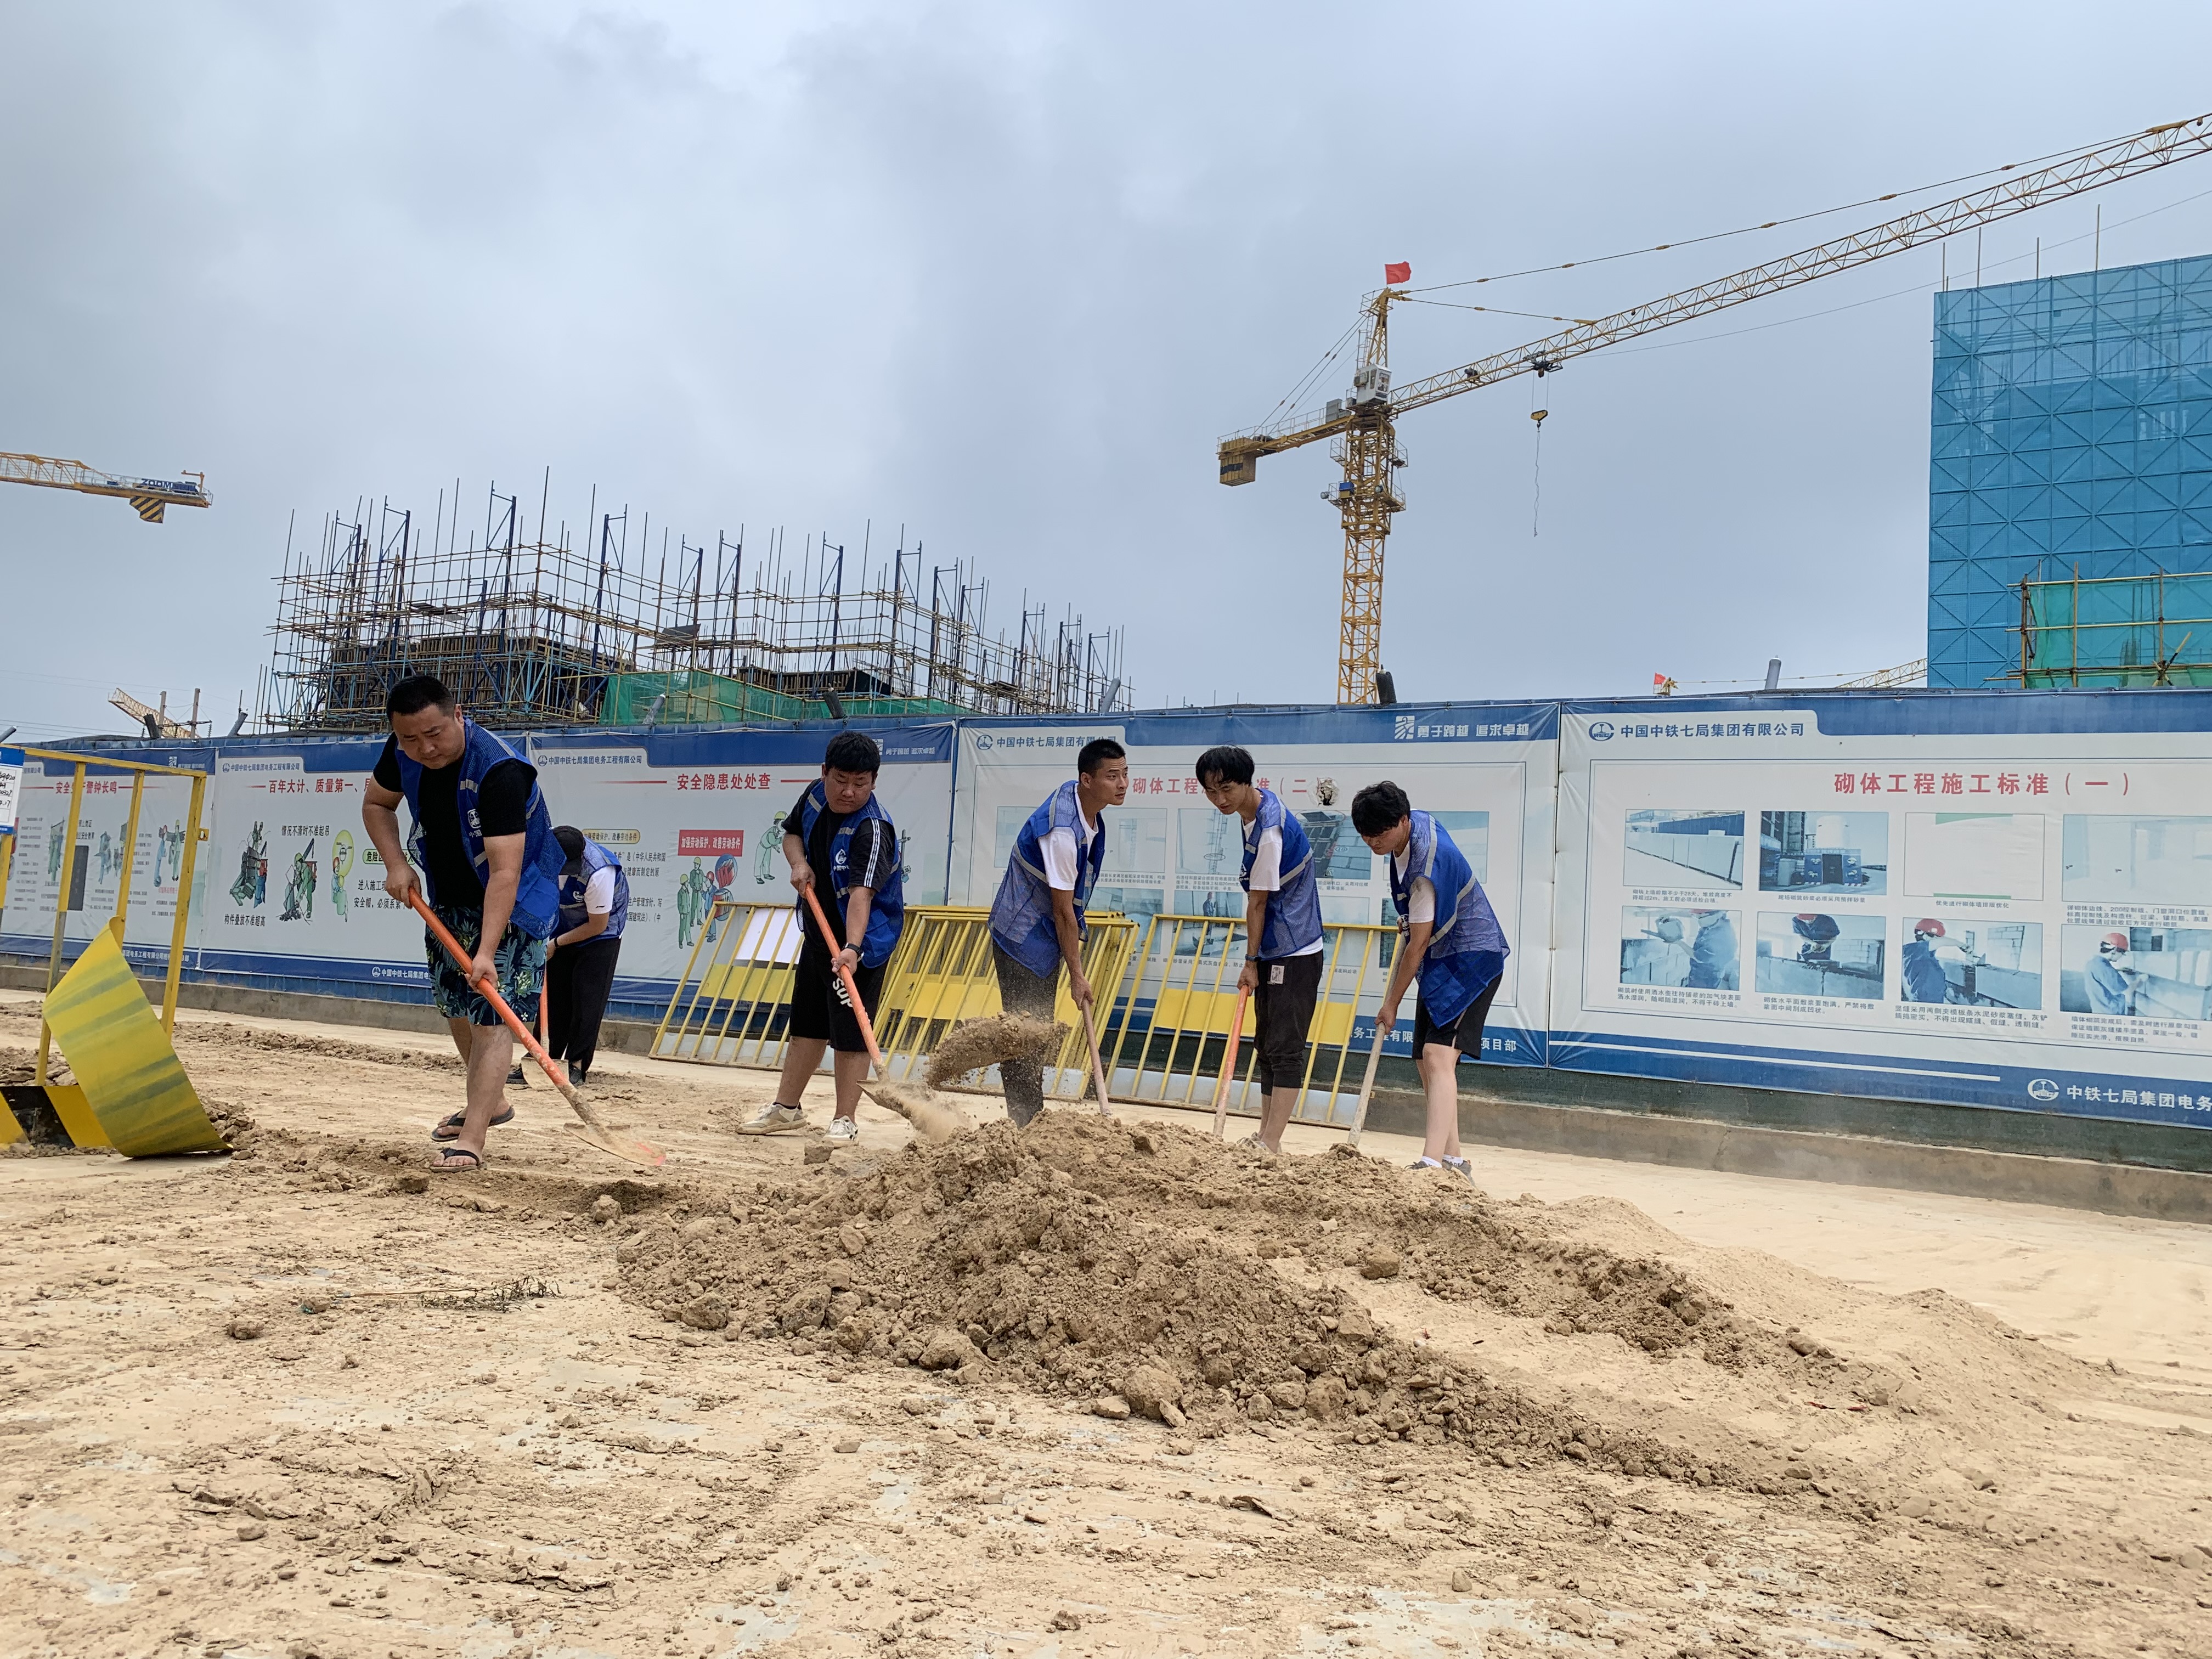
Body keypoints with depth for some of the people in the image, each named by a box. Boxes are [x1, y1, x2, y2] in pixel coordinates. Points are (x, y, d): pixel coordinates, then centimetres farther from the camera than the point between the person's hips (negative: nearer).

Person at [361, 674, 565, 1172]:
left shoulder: (500, 771, -35)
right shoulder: (403, 753, -12)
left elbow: (505, 873, -38)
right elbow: (376, 803, 9)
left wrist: (486, 953, -44)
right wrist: (395, 863, -8)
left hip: (511, 904, -8)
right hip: (448, 900, 8)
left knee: (491, 1013, -15)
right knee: (454, 1005, 17)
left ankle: (470, 1142, -17)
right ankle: (490, 1102, 38)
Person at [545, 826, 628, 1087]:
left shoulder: (599, 873, -38)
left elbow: (597, 926, -24)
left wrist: (557, 943, -16)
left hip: (601, 932, -5)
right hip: (561, 926, 5)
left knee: (587, 1000, -9)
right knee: (550, 994, 7)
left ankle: (577, 1067, -3)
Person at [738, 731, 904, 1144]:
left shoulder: (872, 828, -27)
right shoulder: (815, 794, -4)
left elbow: (861, 893, -39)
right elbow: (792, 832, 15)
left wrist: (852, 947, -52)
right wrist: (798, 862, -7)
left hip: (860, 941, -8)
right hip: (819, 932, 8)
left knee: (851, 1032, -6)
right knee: (806, 1024, 18)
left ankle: (845, 1120, 6)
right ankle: (786, 1108, 30)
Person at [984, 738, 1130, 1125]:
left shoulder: (1075, 795, -1)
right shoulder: (1062, 831, -30)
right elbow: (1063, 911, -24)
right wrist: (1077, 975, -17)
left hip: (1046, 937, 10)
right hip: (1023, 937, -10)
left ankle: (1033, 1122, 25)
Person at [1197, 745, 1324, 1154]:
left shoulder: (1269, 830, -23)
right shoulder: (1261, 804, 8)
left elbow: (1258, 901, -17)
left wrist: (1250, 960, -9)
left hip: (1294, 954, -11)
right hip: (1275, 951, 11)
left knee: (1285, 1048, -8)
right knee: (1267, 1045, 14)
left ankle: (1271, 1143, -6)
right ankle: (1266, 1137, 21)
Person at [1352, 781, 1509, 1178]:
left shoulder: (1425, 868, -28)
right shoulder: (1419, 822, 0)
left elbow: (1418, 944, -21)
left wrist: (1391, 1003, -12)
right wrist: (1410, 920, 23)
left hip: (1472, 958, -10)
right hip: (1442, 959, 10)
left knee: (1438, 1057, -23)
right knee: (1426, 1061, 10)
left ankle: (1431, 1162, -32)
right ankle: (1452, 1161, 18)